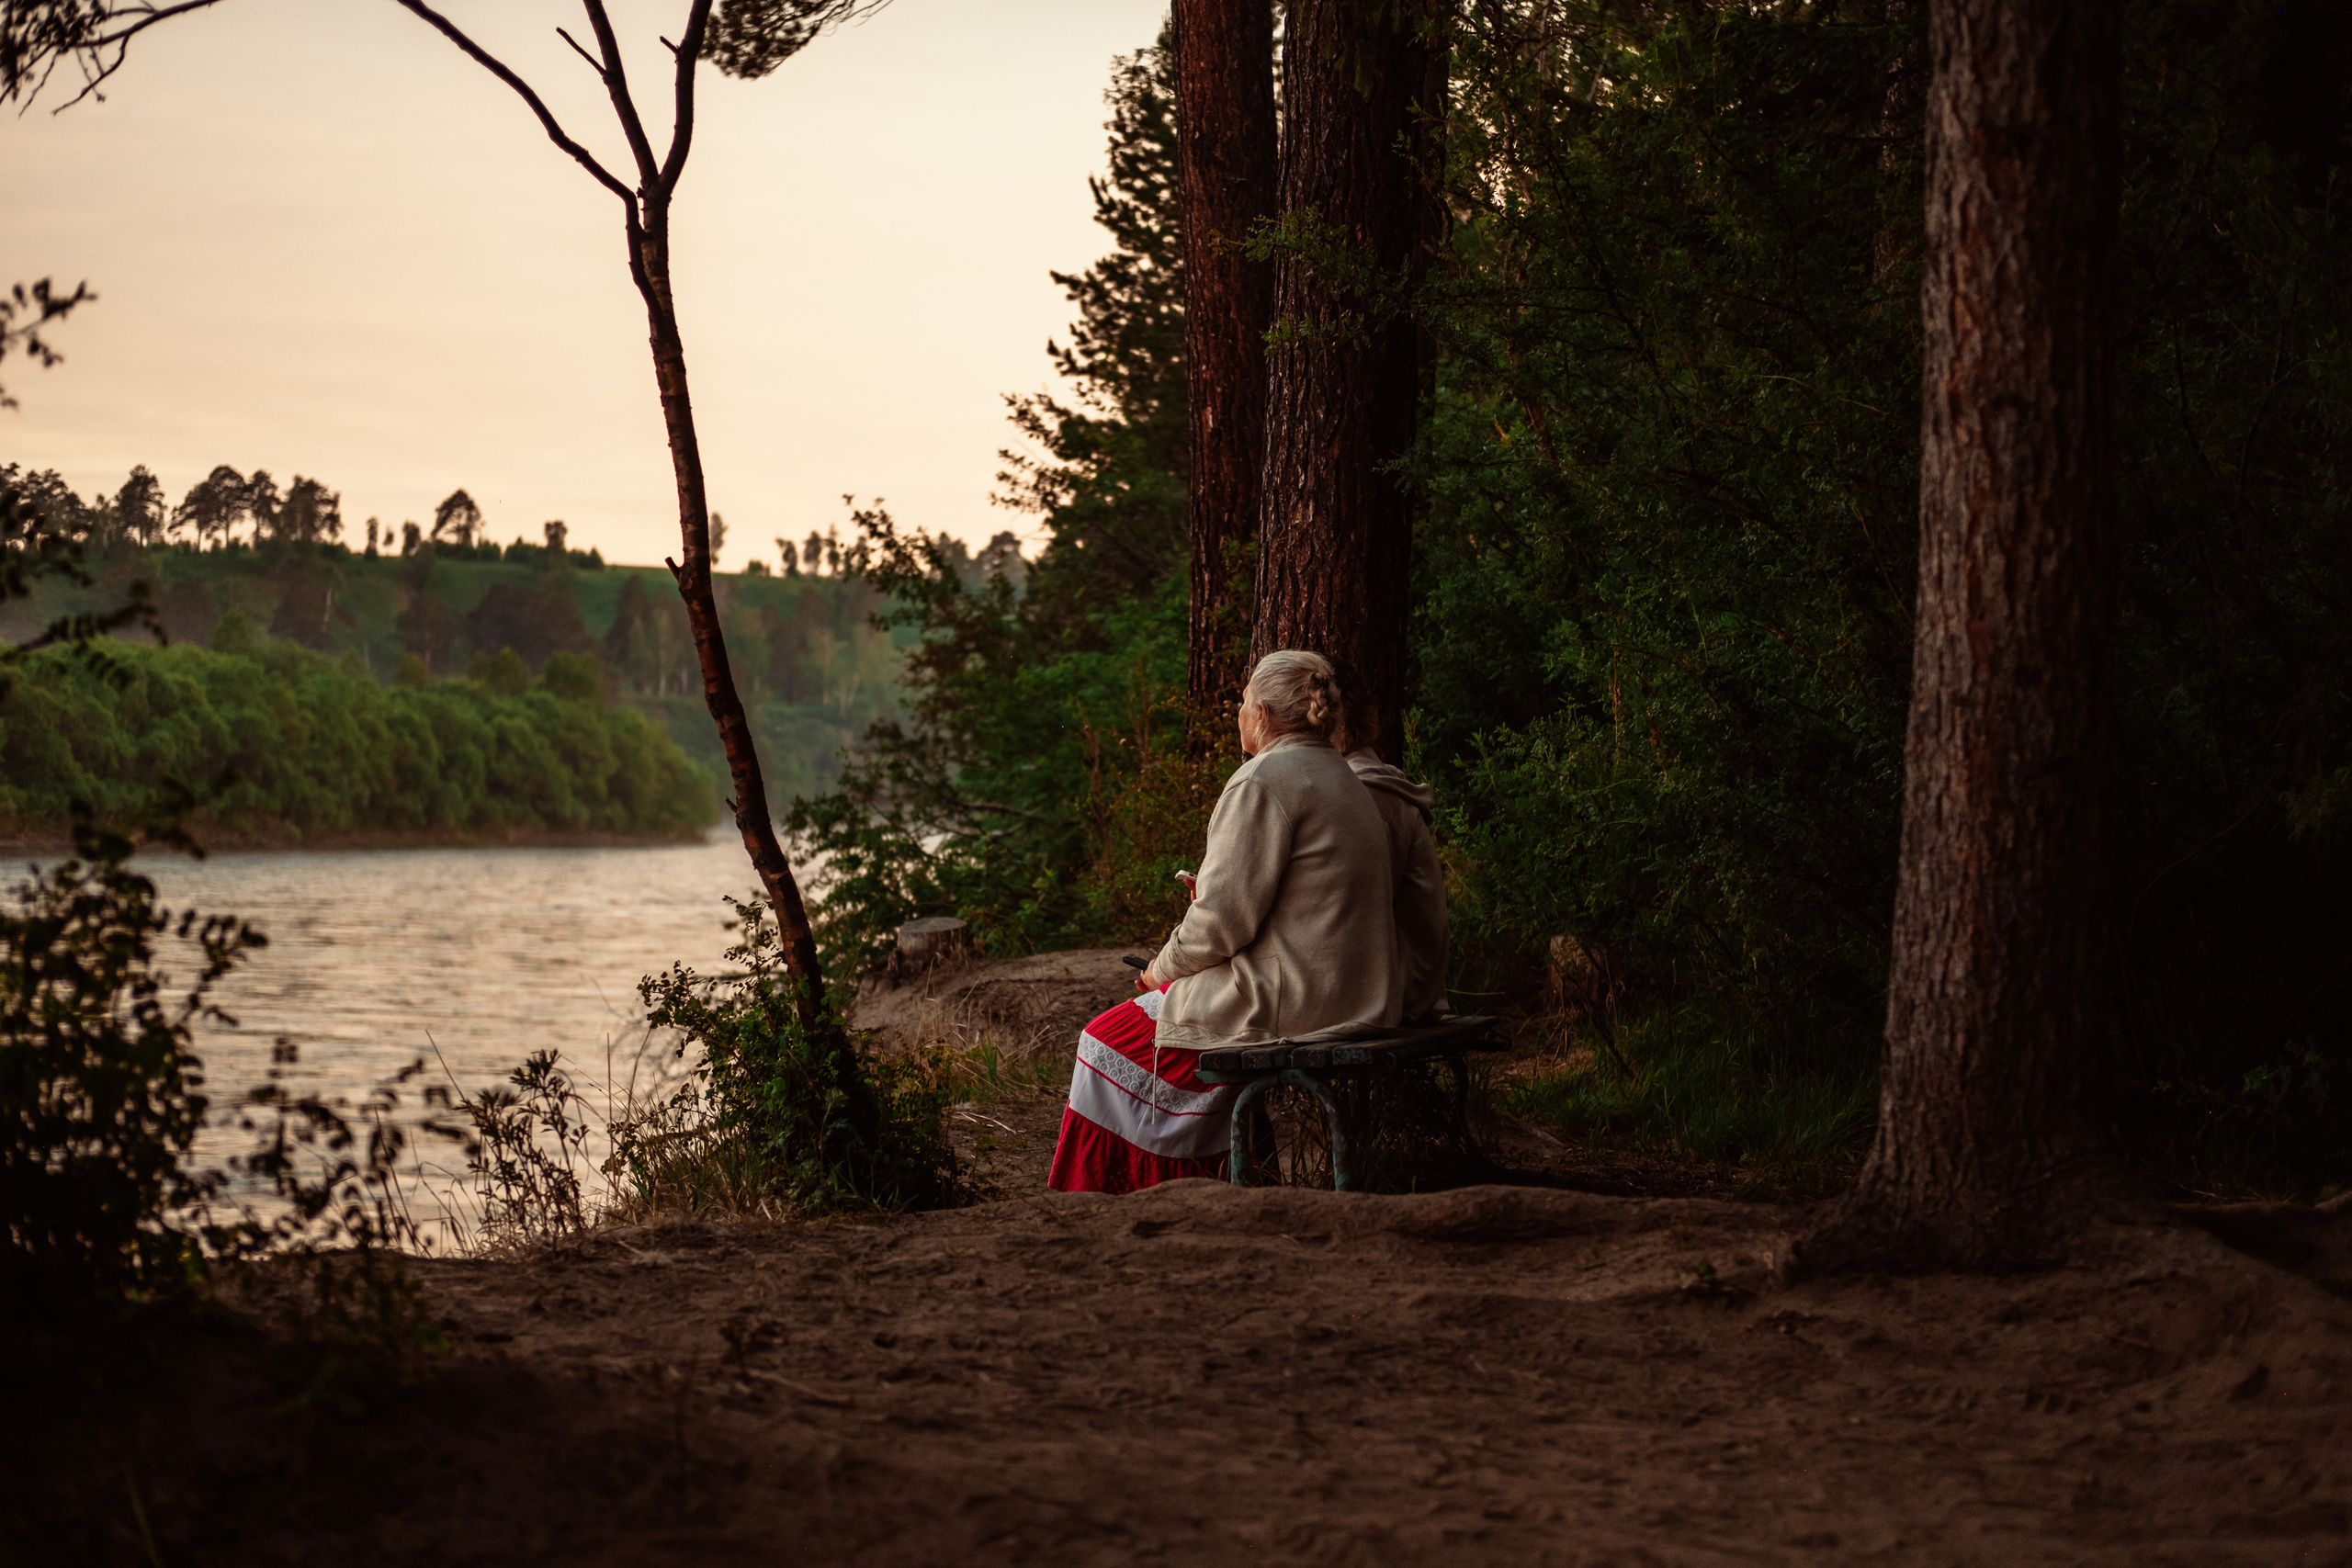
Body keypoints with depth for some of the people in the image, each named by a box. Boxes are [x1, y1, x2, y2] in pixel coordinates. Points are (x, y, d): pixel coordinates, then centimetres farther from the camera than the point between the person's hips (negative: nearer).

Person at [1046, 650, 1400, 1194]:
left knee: (1114, 1041, 7)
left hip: (1290, 1004, -10)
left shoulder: (1264, 780, -13)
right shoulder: (1346, 783, 17)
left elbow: (1225, 919, -16)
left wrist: (1163, 969, 0)